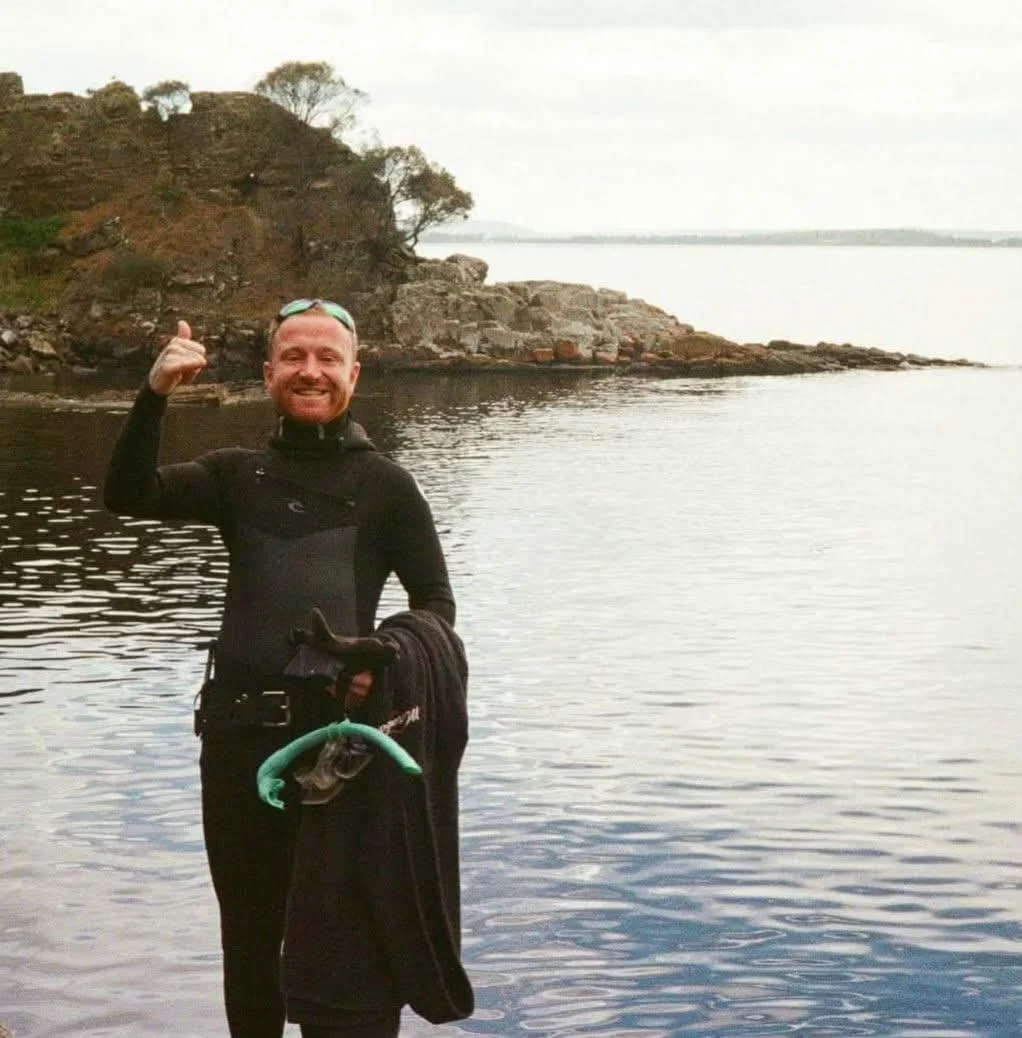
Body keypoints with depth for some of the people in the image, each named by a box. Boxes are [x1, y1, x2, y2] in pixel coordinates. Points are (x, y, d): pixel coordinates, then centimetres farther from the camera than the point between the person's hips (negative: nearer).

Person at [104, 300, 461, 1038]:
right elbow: (130, 496, -5)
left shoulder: (384, 485, 1)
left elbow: (436, 602, 2)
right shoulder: (238, 475, 9)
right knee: (248, 934, 15)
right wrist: (154, 396, -21)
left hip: (341, 730, -3)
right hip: (237, 733, 3)